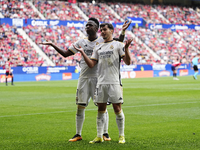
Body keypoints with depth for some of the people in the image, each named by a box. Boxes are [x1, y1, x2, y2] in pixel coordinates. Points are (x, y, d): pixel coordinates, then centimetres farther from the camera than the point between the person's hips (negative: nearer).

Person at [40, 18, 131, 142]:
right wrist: (53, 45, 7)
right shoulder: (81, 42, 11)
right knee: (80, 106, 3)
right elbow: (65, 54, 14)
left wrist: (123, 31, -17)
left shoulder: (103, 41, 1)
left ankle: (105, 133, 8)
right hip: (84, 77, 3)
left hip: (98, 78, -3)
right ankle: (78, 134, 12)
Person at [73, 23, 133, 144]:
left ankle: (121, 136, 6)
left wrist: (126, 48, -18)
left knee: (117, 108, -4)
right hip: (101, 82, 5)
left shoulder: (118, 45, 4)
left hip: (114, 82, -5)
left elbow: (128, 62, -4)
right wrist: (82, 52, 7)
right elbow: (91, 64, 13)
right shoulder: (98, 47, 18)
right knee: (101, 109, 5)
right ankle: (99, 136, 10)